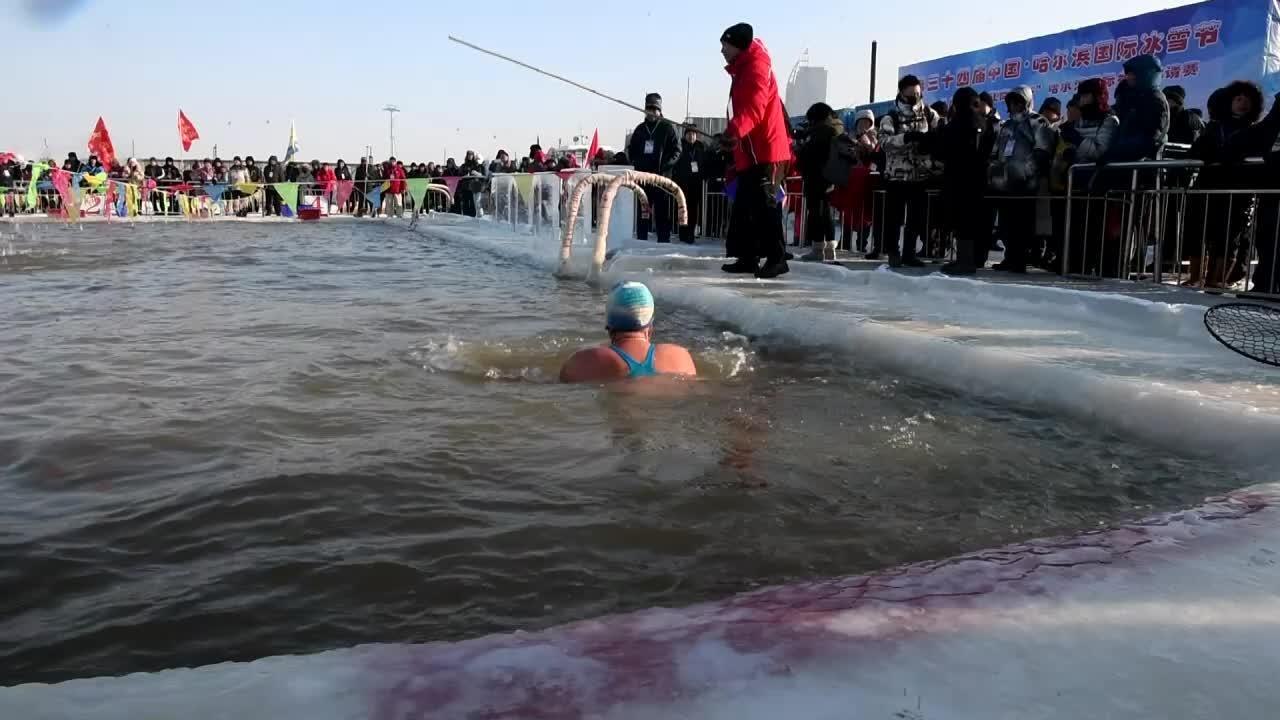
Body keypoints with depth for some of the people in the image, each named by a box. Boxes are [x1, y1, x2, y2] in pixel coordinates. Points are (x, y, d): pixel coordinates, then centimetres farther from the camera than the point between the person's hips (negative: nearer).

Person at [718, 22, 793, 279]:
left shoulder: (756, 66, -10)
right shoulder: (742, 71, 22)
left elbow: (754, 107, -26)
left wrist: (734, 131, -40)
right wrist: (734, 136, 25)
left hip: (765, 151, -10)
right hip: (750, 152, 10)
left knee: (766, 206, -10)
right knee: (744, 207, 10)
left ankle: (776, 258, -7)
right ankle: (747, 258, 16)